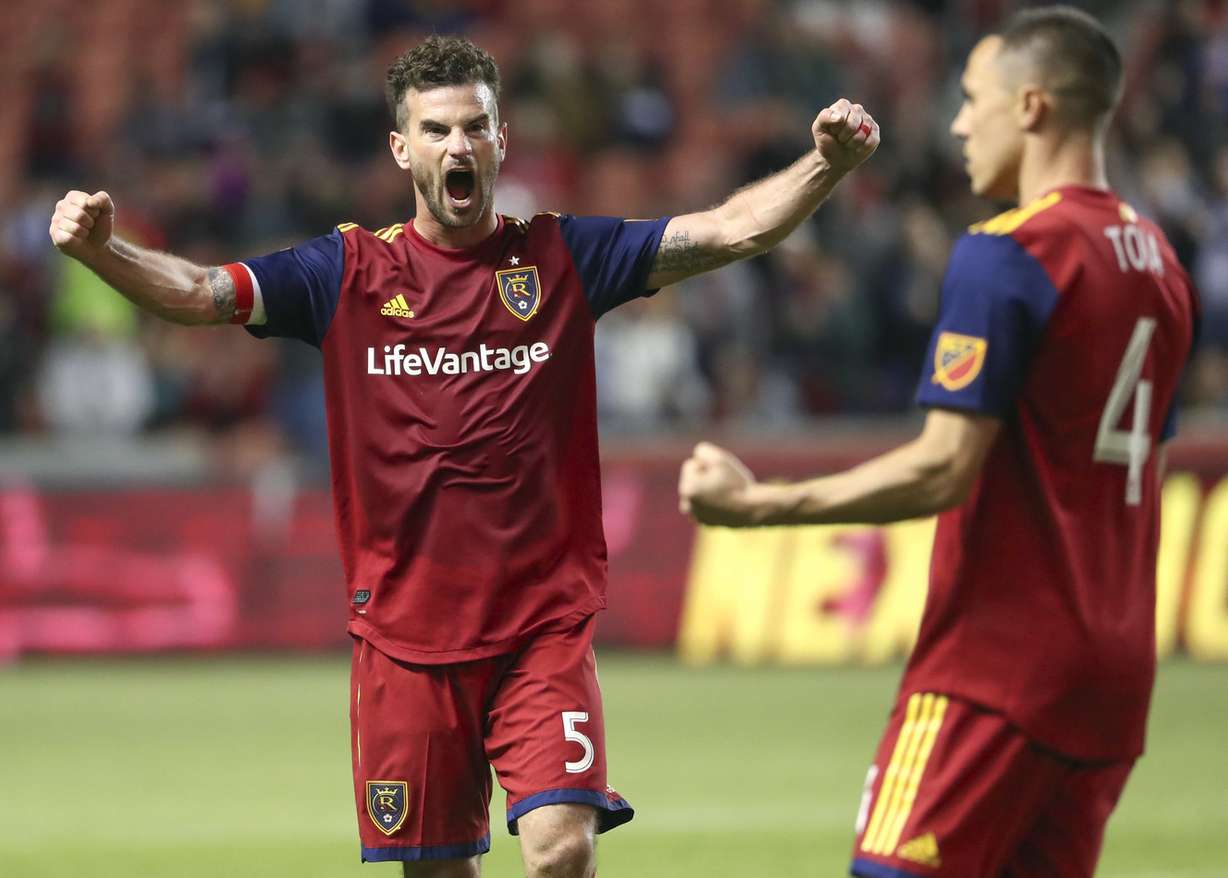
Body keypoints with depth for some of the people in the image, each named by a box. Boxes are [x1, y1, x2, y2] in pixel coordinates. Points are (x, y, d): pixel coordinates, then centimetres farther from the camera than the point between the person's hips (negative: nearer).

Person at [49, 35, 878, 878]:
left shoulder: (562, 257, 3)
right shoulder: (350, 272, 4)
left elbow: (731, 230, -3)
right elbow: (198, 292, -4)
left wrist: (826, 165, -19)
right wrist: (99, 247, -23)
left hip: (544, 626, -1)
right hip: (404, 636, 1)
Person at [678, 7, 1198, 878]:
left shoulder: (1006, 255, -12)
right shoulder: (1160, 265, 14)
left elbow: (946, 469, -17)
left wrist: (758, 504, -12)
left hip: (998, 661, -8)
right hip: (1115, 668, 8)